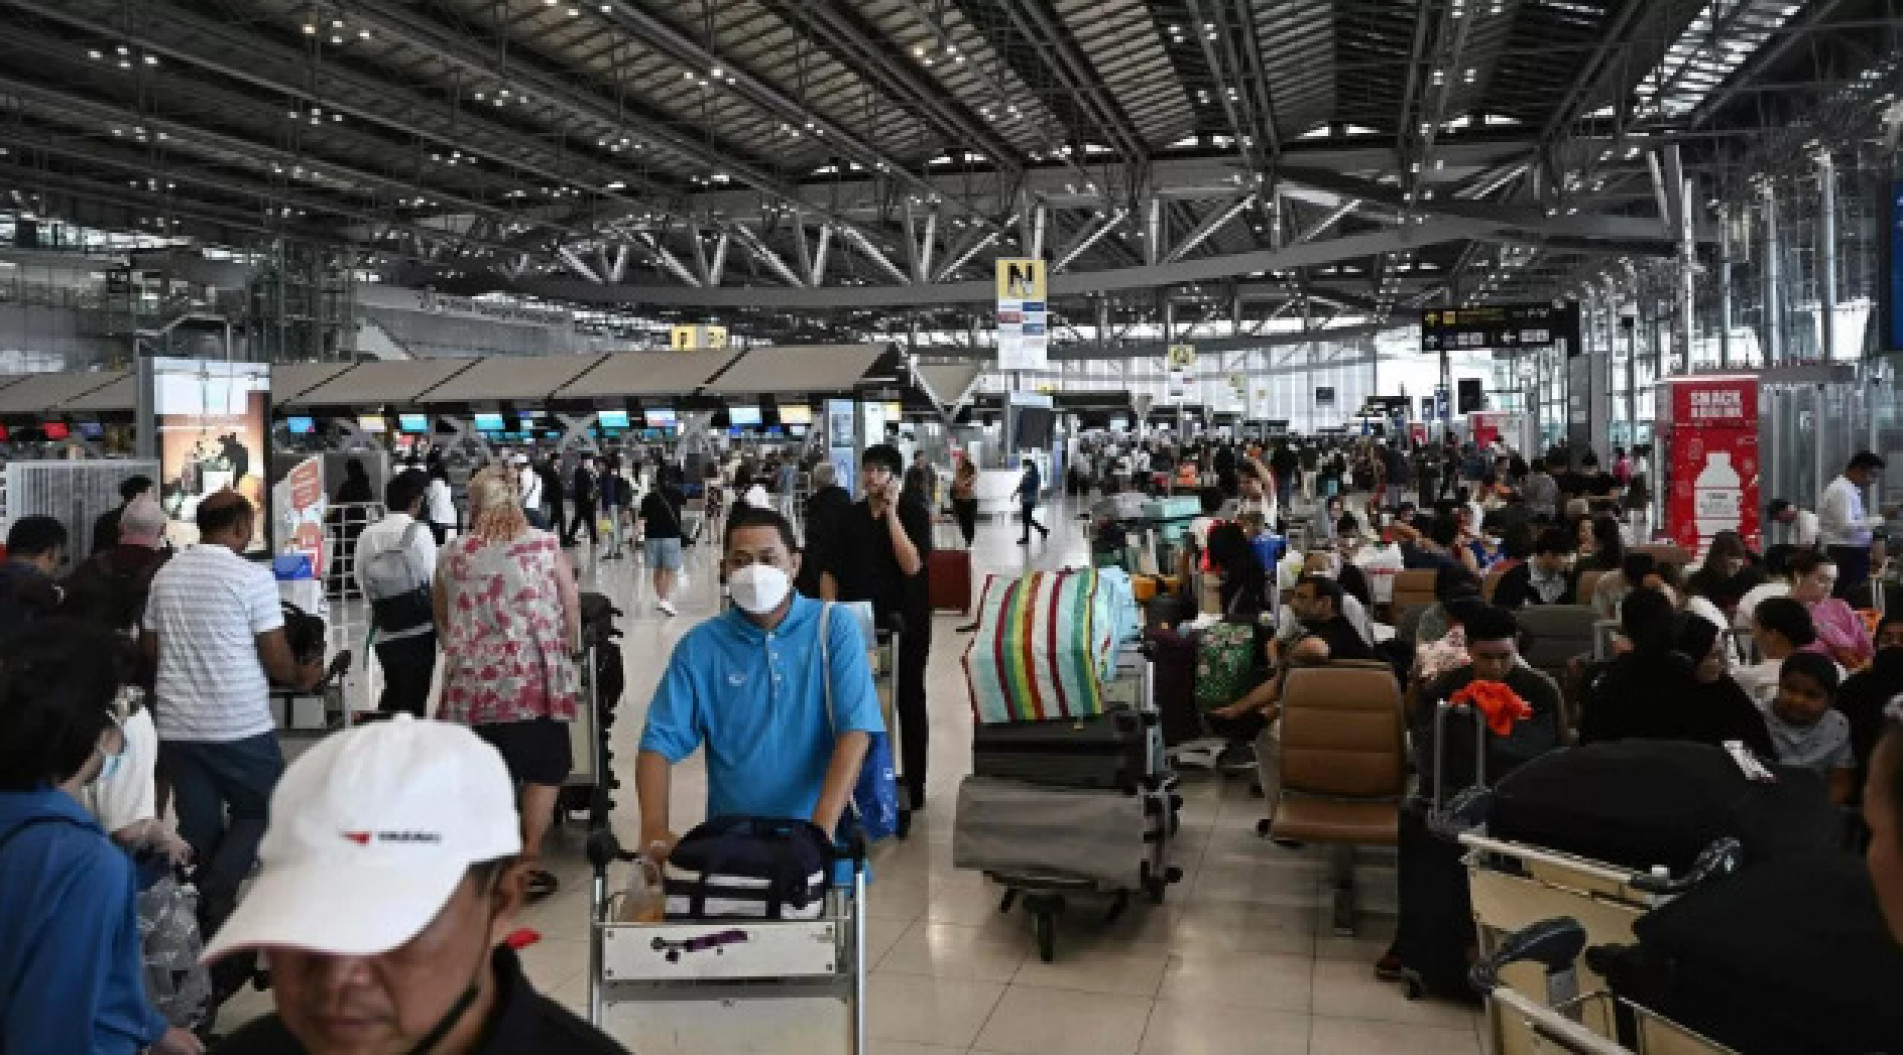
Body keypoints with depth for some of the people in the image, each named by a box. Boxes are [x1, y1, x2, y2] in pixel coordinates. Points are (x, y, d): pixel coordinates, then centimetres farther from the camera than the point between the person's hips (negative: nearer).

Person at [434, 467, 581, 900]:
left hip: (474, 681, 2)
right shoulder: (546, 544, 2)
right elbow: (572, 608, 3)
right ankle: (530, 862, 9)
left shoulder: (453, 555, 7)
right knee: (543, 769, 11)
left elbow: (441, 619, 17)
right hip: (535, 677, -2)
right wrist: (570, 650, 19)